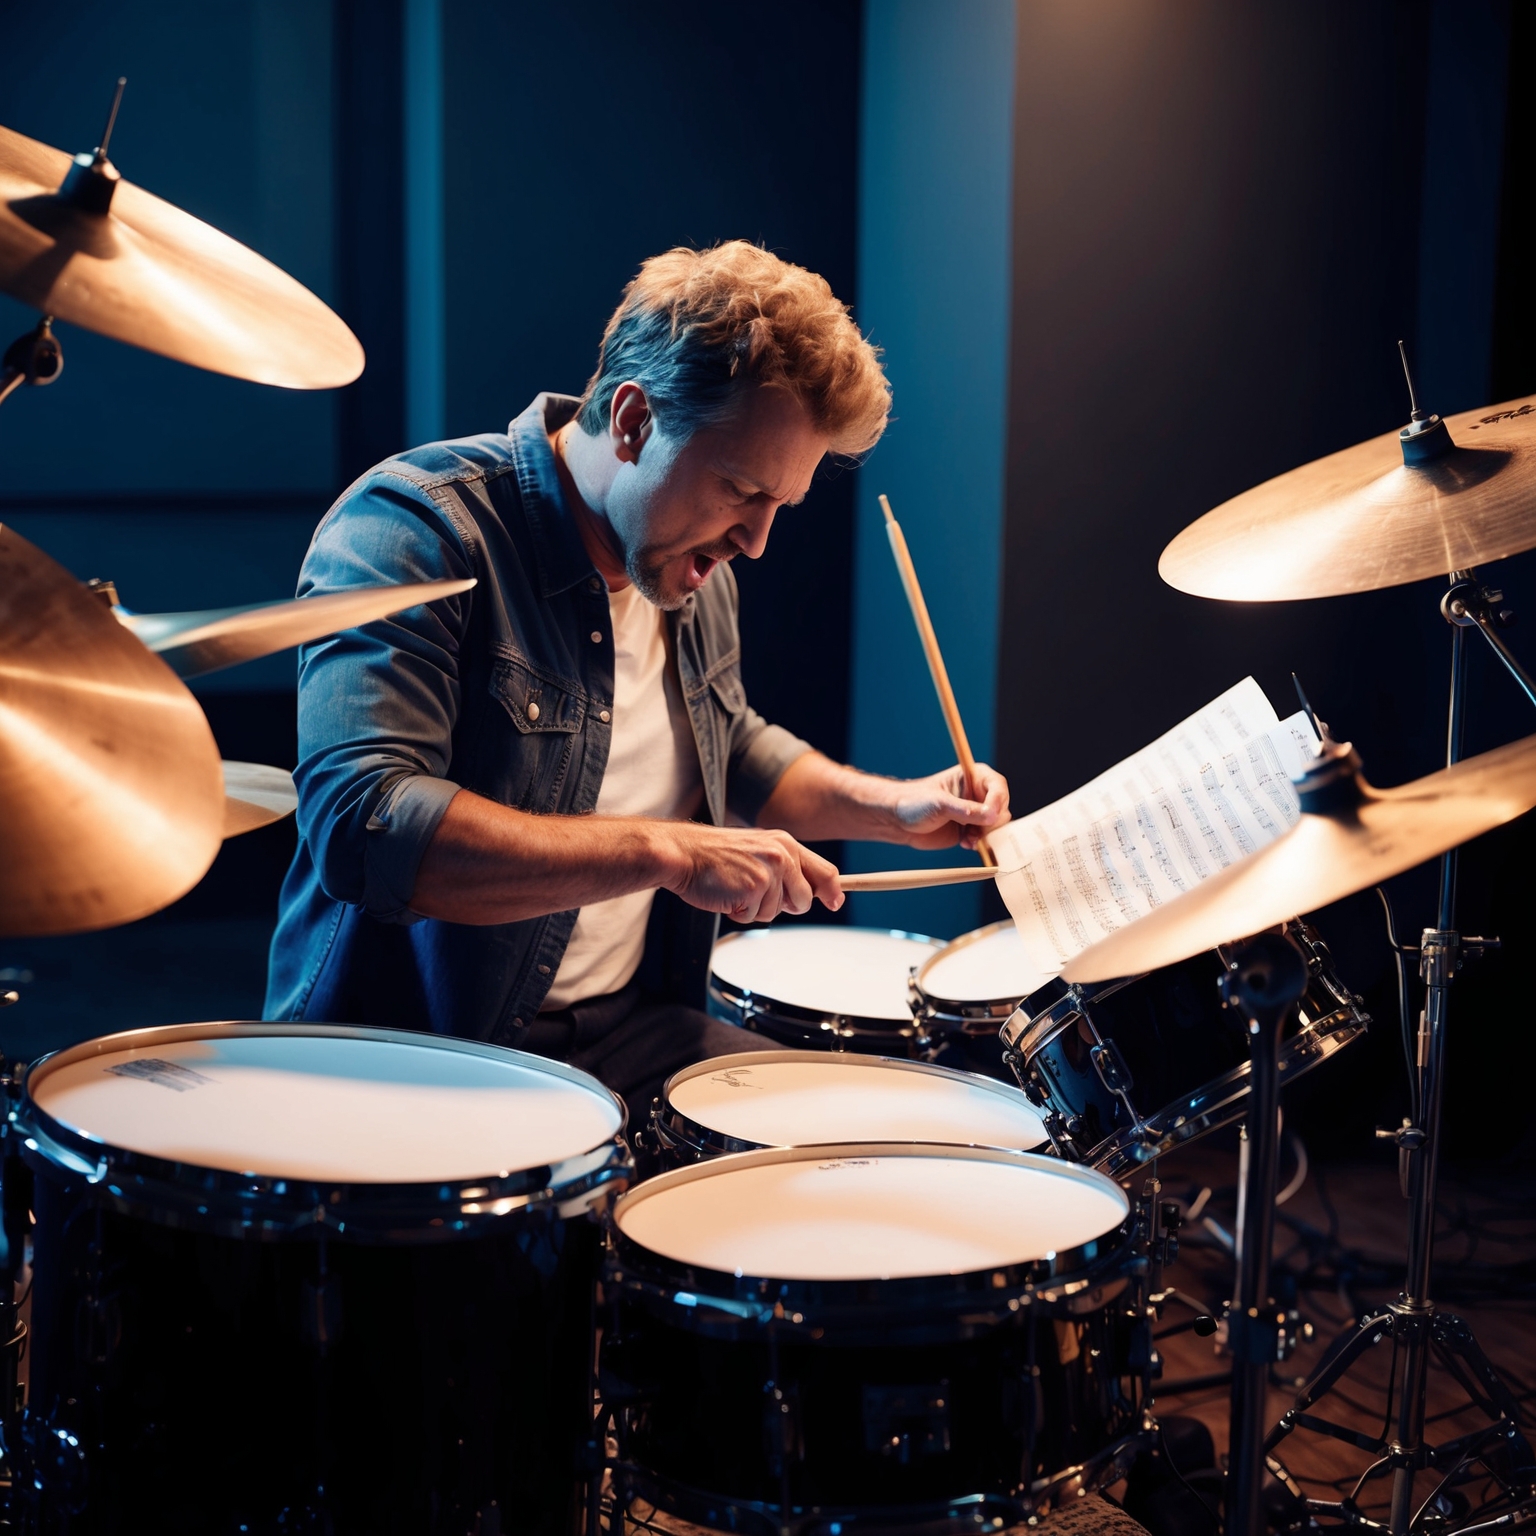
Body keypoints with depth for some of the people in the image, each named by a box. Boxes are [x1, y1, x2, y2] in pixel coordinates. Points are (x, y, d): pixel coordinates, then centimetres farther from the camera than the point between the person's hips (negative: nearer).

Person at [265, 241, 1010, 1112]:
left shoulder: (693, 564, 8)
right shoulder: (412, 530, -19)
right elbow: (362, 826, -32)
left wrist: (889, 808, 11)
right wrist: (666, 852, -32)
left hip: (631, 1027, 8)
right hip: (411, 1058, -8)